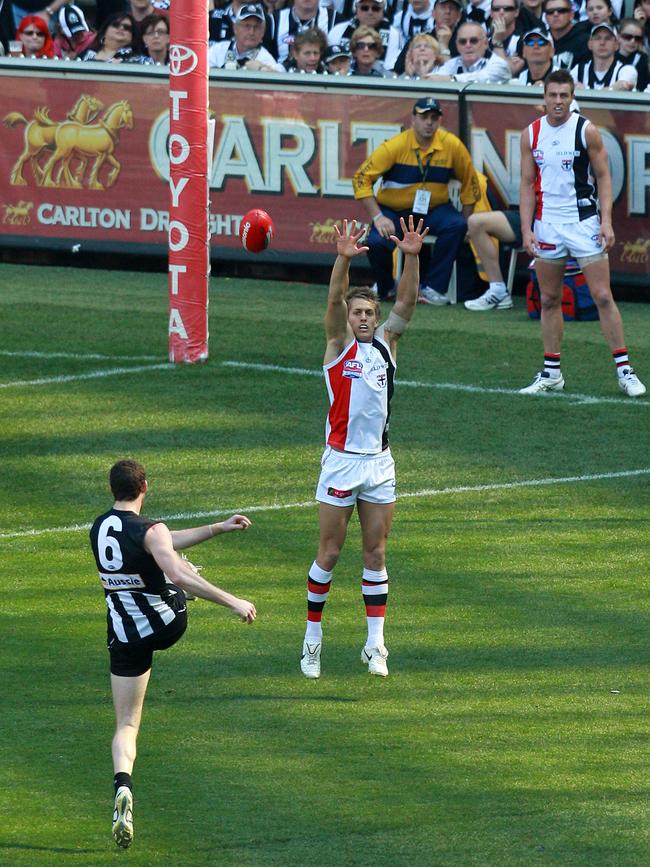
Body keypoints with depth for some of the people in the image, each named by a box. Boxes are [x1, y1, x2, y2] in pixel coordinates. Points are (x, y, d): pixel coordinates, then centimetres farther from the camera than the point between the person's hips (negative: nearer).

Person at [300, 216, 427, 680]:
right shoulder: (339, 343, 0)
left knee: (376, 553, 5)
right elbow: (335, 300, -17)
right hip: (342, 460, -3)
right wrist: (343, 260, -34)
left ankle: (375, 643, 6)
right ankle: (313, 637, 11)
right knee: (330, 552, 1)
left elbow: (406, 301, -4)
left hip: (380, 463, 3)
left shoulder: (386, 342, 8)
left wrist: (412, 257, -20)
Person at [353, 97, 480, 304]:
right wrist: (378, 217, -23)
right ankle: (385, 288, 4)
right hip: (393, 211, -2)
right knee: (377, 242, -29)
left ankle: (433, 288, -19)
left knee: (456, 225, -29)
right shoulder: (396, 146, -15)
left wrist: (465, 223, -1)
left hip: (434, 210, 2)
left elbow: (469, 182, 4)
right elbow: (362, 178, -15)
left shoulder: (452, 145, -9)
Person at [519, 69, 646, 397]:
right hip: (547, 224, 3)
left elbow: (603, 176, -2)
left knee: (602, 296, -6)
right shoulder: (531, 134, 4)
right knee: (549, 299, 7)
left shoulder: (586, 130, -5)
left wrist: (606, 220, -12)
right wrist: (526, 229, 0)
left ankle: (624, 369, -3)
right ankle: (551, 373, 15)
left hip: (583, 221, -3)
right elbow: (528, 184, 7)